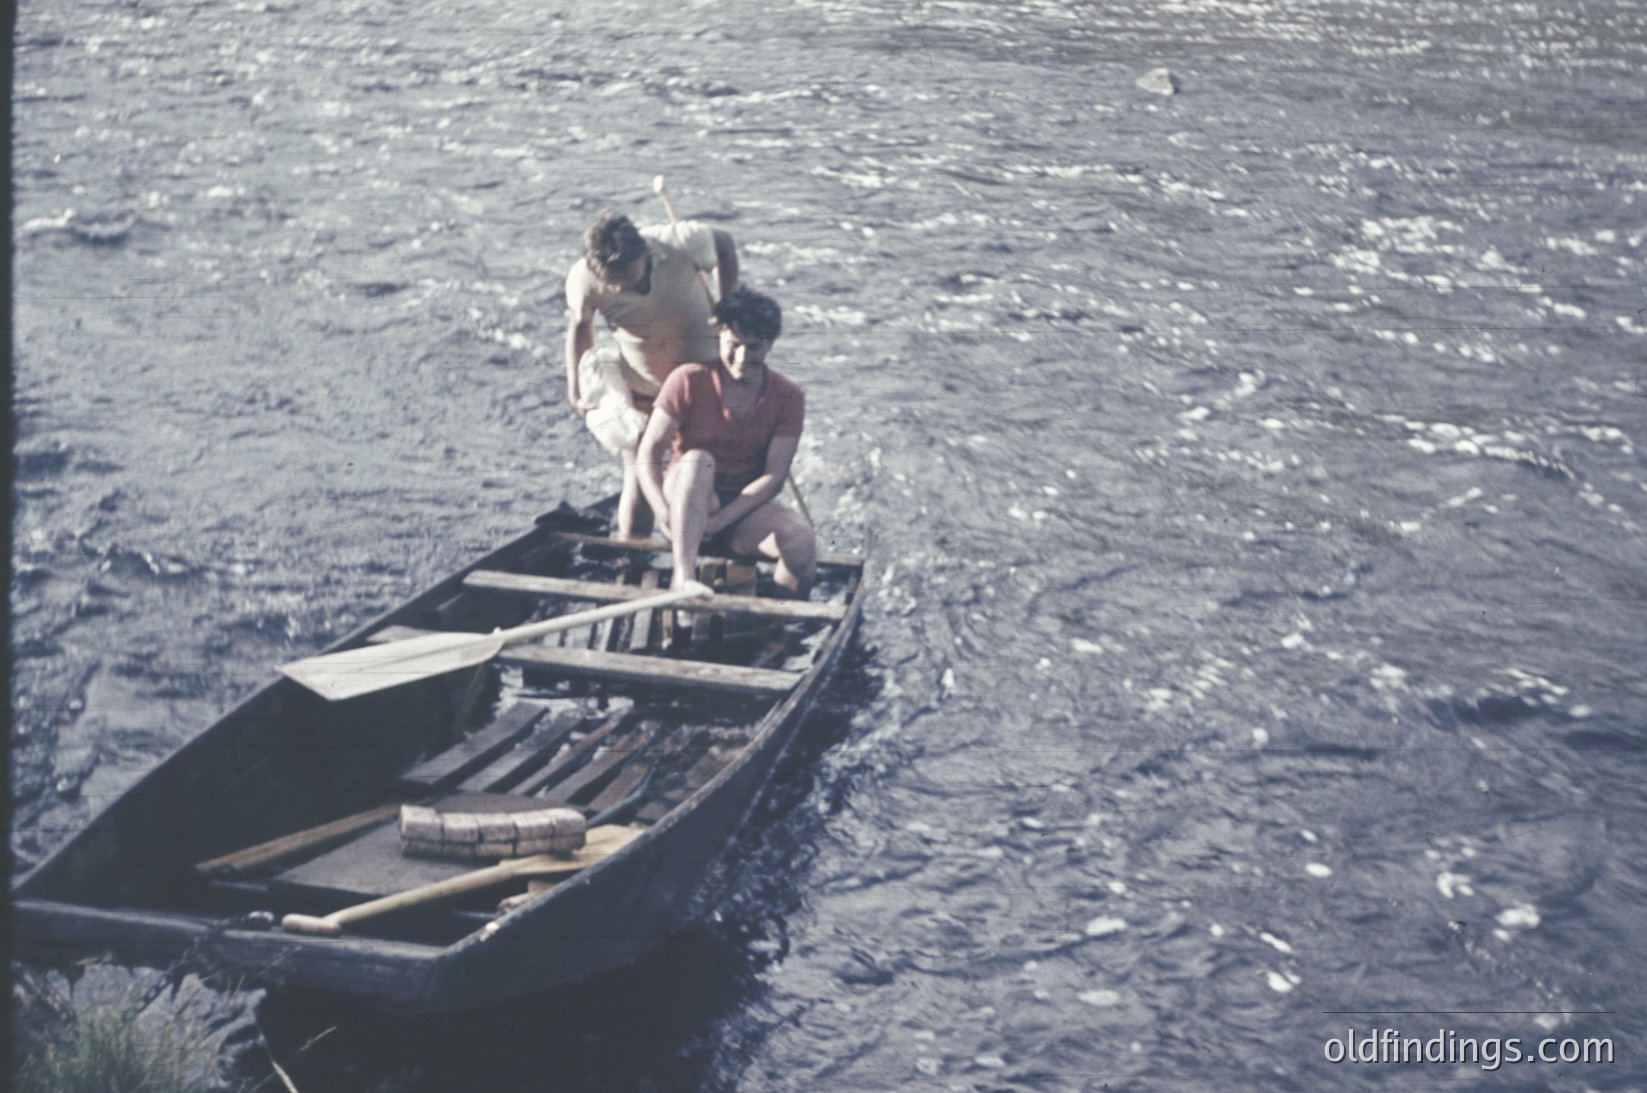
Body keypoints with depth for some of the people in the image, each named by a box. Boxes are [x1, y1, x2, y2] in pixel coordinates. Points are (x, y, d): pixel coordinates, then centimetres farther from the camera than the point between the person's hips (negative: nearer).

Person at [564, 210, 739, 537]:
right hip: (640, 385, 0)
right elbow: (579, 327, -3)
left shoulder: (683, 243, -31)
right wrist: (576, 389, -8)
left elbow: (724, 244, -6)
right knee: (638, 474, -1)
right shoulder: (583, 280, -26)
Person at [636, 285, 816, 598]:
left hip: (746, 505, 1)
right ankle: (683, 579, -47)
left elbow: (774, 475, -11)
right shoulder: (689, 381, -8)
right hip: (686, 500, -1)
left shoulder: (788, 397, -4)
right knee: (697, 460, -35)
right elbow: (648, 453, -11)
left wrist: (718, 521, -23)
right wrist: (665, 515, -28)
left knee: (801, 537, -29)